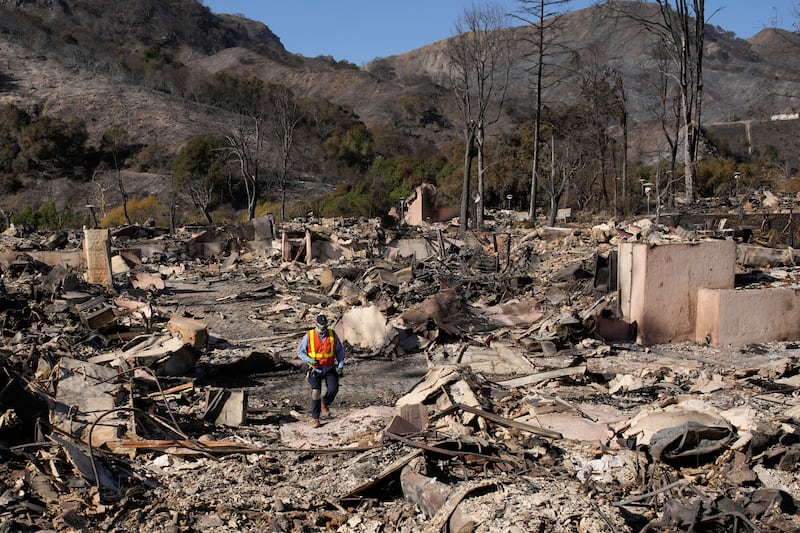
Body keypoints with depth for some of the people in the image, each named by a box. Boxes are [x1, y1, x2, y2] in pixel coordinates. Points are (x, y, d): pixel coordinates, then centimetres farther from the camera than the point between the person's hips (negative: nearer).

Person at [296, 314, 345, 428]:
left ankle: (324, 404, 15)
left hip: (330, 368, 1)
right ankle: (315, 418, 4)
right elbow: (300, 352, -1)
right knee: (316, 392, -10)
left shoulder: (333, 335, -3)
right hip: (315, 369, -1)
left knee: (333, 389, -17)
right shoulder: (309, 336, -7)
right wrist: (308, 360, -19)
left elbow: (340, 350, 9)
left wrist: (341, 365, 0)